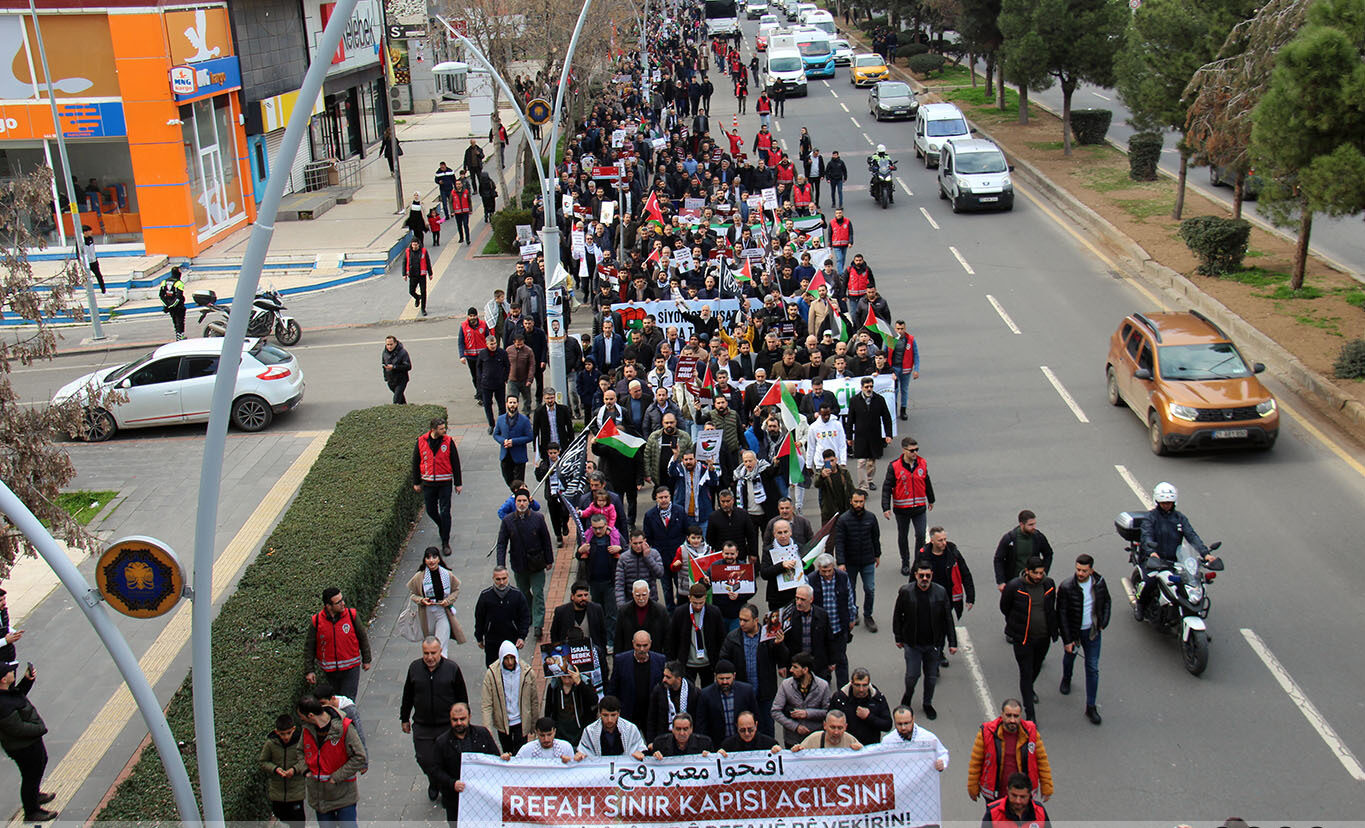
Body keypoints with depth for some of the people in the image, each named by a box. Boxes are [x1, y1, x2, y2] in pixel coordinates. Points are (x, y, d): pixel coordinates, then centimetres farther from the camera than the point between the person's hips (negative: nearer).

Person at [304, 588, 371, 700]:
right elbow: (309, 647, 1)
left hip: (351, 668, -1)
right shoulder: (316, 621, -9)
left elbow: (363, 638, 3)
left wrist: (366, 660, 9)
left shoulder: (351, 615, -9)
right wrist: (310, 670, 0)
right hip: (330, 671, 1)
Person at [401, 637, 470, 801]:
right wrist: (404, 719, 15)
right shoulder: (415, 668, -2)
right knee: (425, 761, 8)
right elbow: (407, 696, 11)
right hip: (422, 726, 2)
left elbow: (462, 697, 0)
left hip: (448, 726, -2)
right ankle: (434, 784, 37)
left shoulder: (452, 668, -9)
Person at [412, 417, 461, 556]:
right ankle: (442, 528, 42)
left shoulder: (448, 441, -6)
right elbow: (415, 463, 7)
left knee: (445, 512, -3)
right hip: (428, 483, 2)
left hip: (445, 482, -2)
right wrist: (416, 482, 10)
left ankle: (445, 543, 5)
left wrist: (458, 483, 2)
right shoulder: (421, 442, -3)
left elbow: (455, 463, 1)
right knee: (431, 511, 13)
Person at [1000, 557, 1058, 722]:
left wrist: (1052, 627, 11)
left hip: (1044, 637, 4)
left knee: (1036, 667, 24)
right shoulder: (1014, 587, -18)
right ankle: (1030, 713, 3)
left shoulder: (1049, 584, -6)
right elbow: (1004, 608, 0)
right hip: (1022, 639, -4)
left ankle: (1028, 689, 54)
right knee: (1026, 672, -3)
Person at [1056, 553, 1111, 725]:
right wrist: (1067, 639, -16)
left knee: (1093, 668, 1)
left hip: (1092, 632, 2)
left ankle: (1091, 707, 9)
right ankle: (1066, 679, 58)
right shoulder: (1066, 587, -23)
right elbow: (1061, 614, -17)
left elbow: (1106, 602, 8)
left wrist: (1103, 624, 1)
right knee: (1070, 657, 24)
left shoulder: (1099, 582, -12)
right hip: (1073, 632, -1)